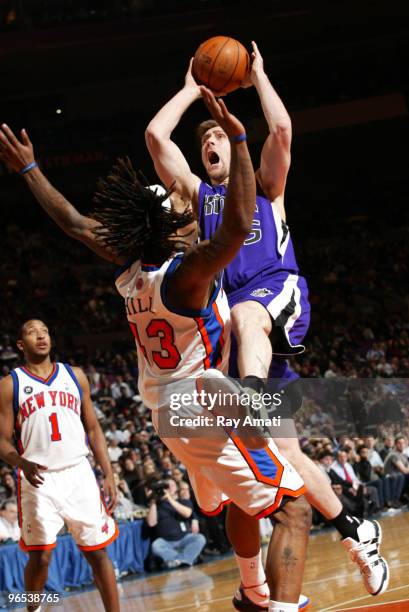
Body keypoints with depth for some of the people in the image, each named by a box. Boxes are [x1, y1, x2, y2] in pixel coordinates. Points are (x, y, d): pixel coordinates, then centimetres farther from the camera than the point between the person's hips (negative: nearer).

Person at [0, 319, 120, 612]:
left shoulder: (75, 376, 11)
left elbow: (93, 429, 13)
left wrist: (109, 474, 5)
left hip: (78, 474, 2)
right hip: (38, 479, -2)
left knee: (98, 552, 1)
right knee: (40, 557, -1)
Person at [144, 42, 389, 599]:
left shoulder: (264, 185, 18)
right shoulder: (197, 193, 26)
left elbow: (281, 128, -2)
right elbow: (156, 135, 14)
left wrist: (258, 76, 12)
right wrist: (192, 90, 23)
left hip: (280, 290, -3)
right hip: (233, 311, 4)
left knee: (245, 318, -43)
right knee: (281, 450, -4)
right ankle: (355, 532, 6)